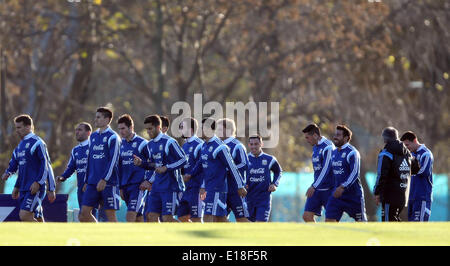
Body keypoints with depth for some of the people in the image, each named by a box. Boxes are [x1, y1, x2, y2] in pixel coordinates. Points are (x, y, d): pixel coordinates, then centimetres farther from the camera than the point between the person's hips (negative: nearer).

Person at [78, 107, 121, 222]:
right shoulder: (93, 137, 16)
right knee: (84, 213, 1)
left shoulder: (112, 137, -7)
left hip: (108, 183, -7)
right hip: (93, 183, 7)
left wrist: (104, 179, -19)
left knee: (110, 214, -3)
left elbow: (113, 160, -13)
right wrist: (86, 181, 19)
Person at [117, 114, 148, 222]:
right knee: (138, 217, 9)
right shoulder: (121, 144, 13)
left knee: (130, 216, -15)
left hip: (138, 186, -7)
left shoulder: (141, 143, -6)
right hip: (126, 186, 7)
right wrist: (121, 187, 16)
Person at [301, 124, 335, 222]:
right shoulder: (315, 147, 13)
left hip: (328, 189, -8)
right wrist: (314, 186, 19)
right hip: (317, 189, 8)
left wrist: (314, 186, -24)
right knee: (307, 216, 0)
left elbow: (325, 169, -22)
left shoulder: (328, 147, -15)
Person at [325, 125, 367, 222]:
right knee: (329, 219, -6)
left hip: (353, 193, -7)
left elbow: (354, 174, -21)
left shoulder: (352, 152, -13)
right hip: (337, 193, 7)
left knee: (360, 221, 5)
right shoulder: (334, 153, 13)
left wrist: (343, 187, -30)